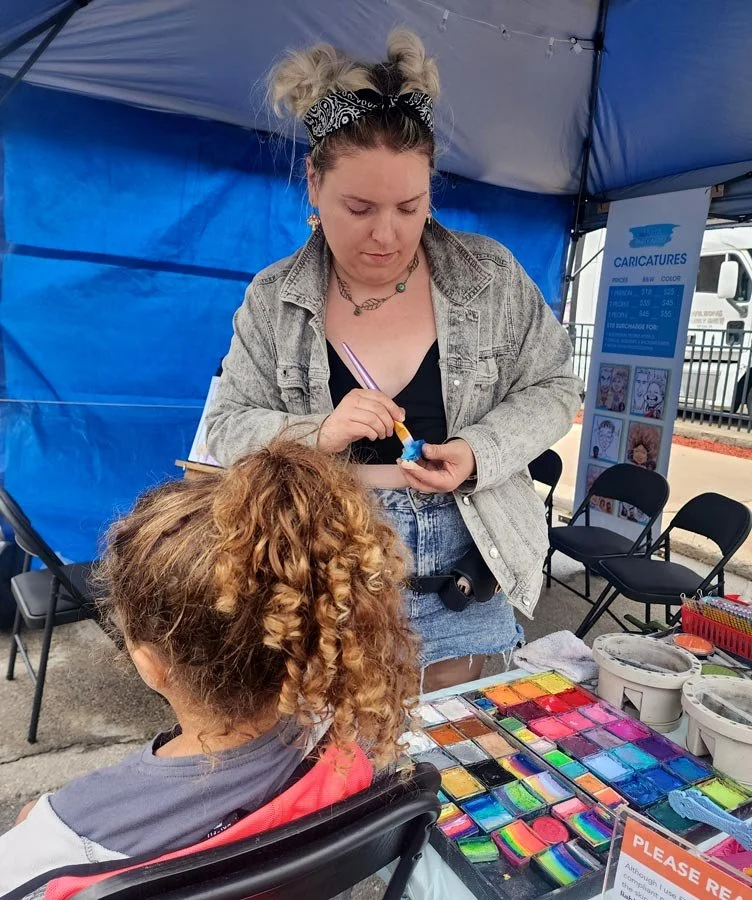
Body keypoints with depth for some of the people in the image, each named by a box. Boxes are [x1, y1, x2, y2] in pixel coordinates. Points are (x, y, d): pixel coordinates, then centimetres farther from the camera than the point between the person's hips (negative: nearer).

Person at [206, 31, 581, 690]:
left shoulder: (489, 276, -4)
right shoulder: (273, 300, -4)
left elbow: (553, 389, 1)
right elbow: (228, 427, -2)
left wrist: (480, 452, -18)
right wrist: (317, 434, -22)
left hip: (462, 588, 1)